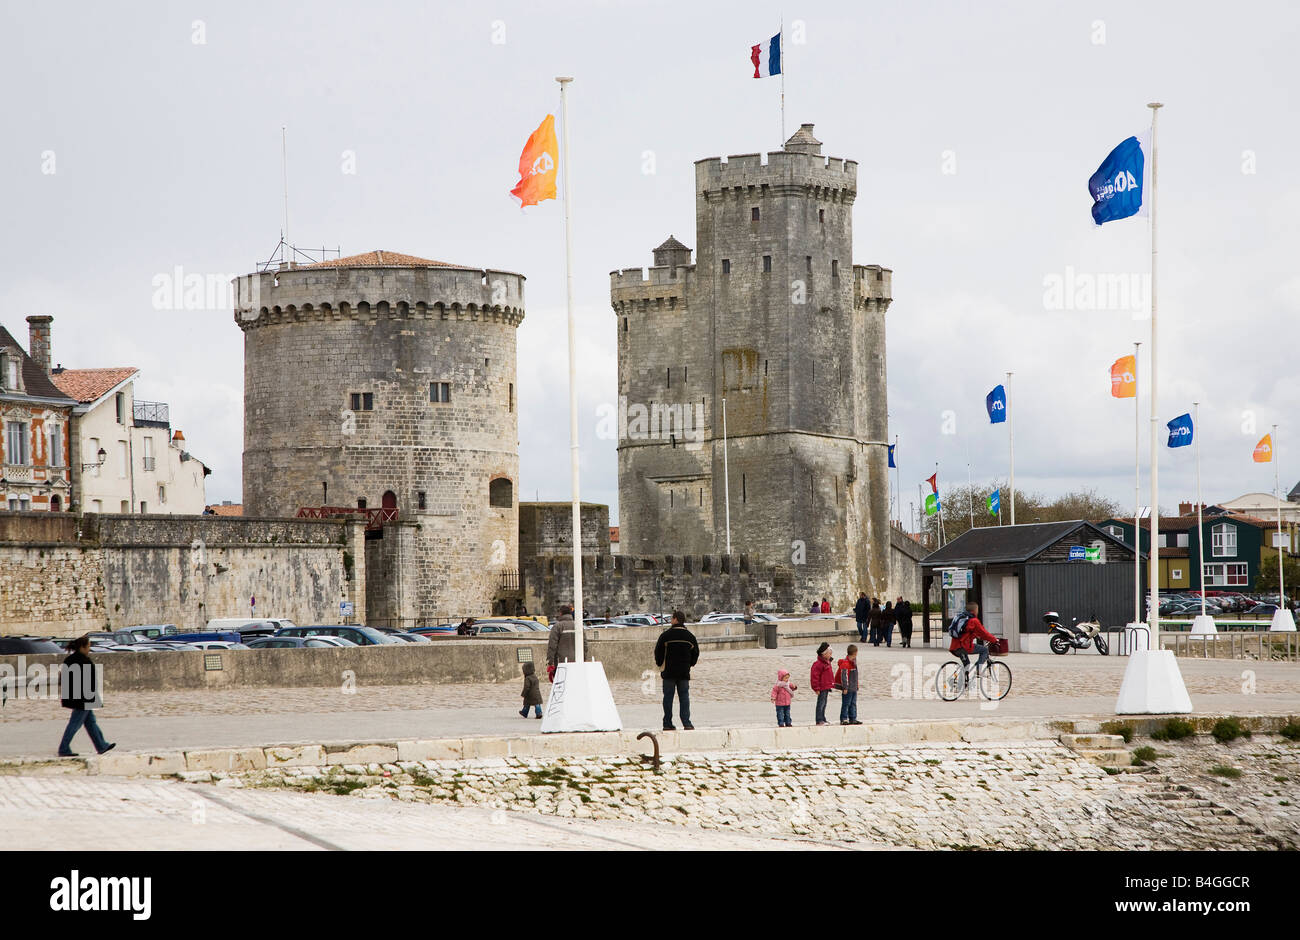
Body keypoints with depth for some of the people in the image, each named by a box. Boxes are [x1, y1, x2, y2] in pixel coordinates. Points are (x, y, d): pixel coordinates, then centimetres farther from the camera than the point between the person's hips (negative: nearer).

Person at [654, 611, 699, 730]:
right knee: (684, 697, 4)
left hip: (669, 671, -2)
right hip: (684, 672, 2)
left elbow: (658, 652, -3)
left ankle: (667, 724, 0)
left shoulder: (666, 635, -6)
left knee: (668, 697, 2)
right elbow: (696, 653, 12)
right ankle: (686, 723, -6)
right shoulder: (690, 636, 5)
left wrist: (659, 664, 15)